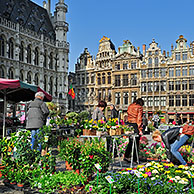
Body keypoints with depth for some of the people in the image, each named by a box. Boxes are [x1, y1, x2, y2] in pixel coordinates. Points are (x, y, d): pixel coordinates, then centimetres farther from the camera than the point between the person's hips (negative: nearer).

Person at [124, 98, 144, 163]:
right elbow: (139, 119, -12)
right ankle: (135, 159, 10)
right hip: (136, 125, -6)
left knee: (131, 141, 14)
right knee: (136, 142, 4)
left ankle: (126, 156, 6)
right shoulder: (139, 107, -8)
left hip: (129, 124, 6)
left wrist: (128, 125, 14)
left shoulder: (130, 106, 11)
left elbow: (129, 116, 11)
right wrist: (140, 129, -11)